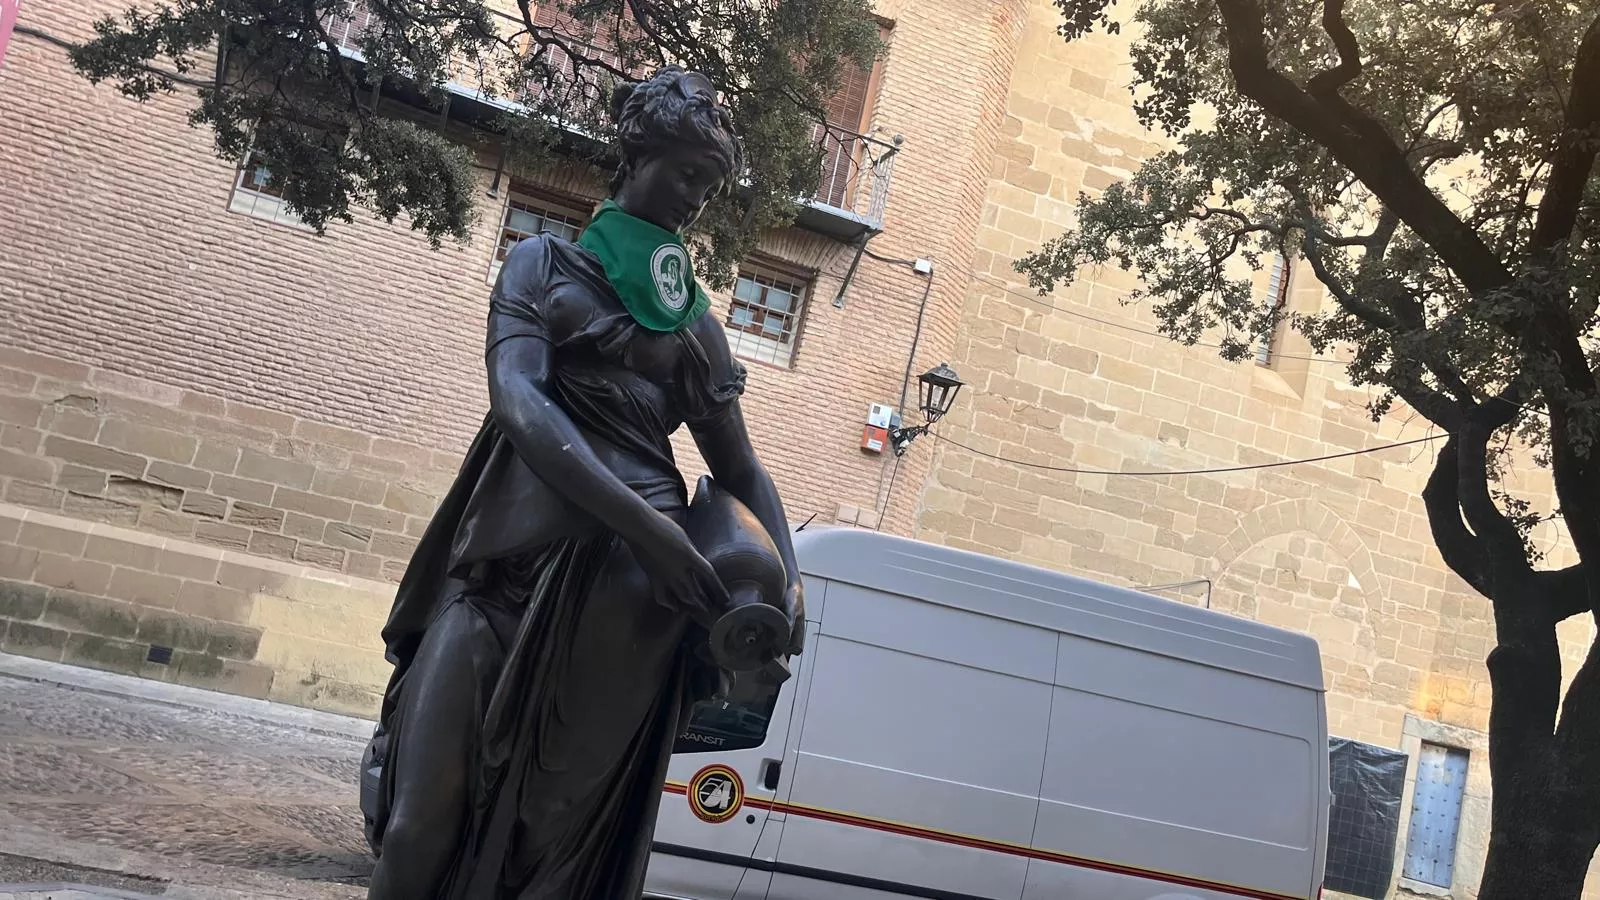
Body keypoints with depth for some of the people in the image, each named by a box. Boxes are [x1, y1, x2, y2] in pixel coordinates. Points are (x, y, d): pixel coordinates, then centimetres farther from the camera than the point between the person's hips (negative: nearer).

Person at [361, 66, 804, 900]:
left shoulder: (697, 324, 21)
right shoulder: (545, 262, 13)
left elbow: (741, 469, 23)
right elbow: (517, 398, -5)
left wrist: (788, 577, 2)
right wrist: (645, 522, -20)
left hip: (631, 588, 2)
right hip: (510, 559, -1)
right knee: (420, 832, -9)